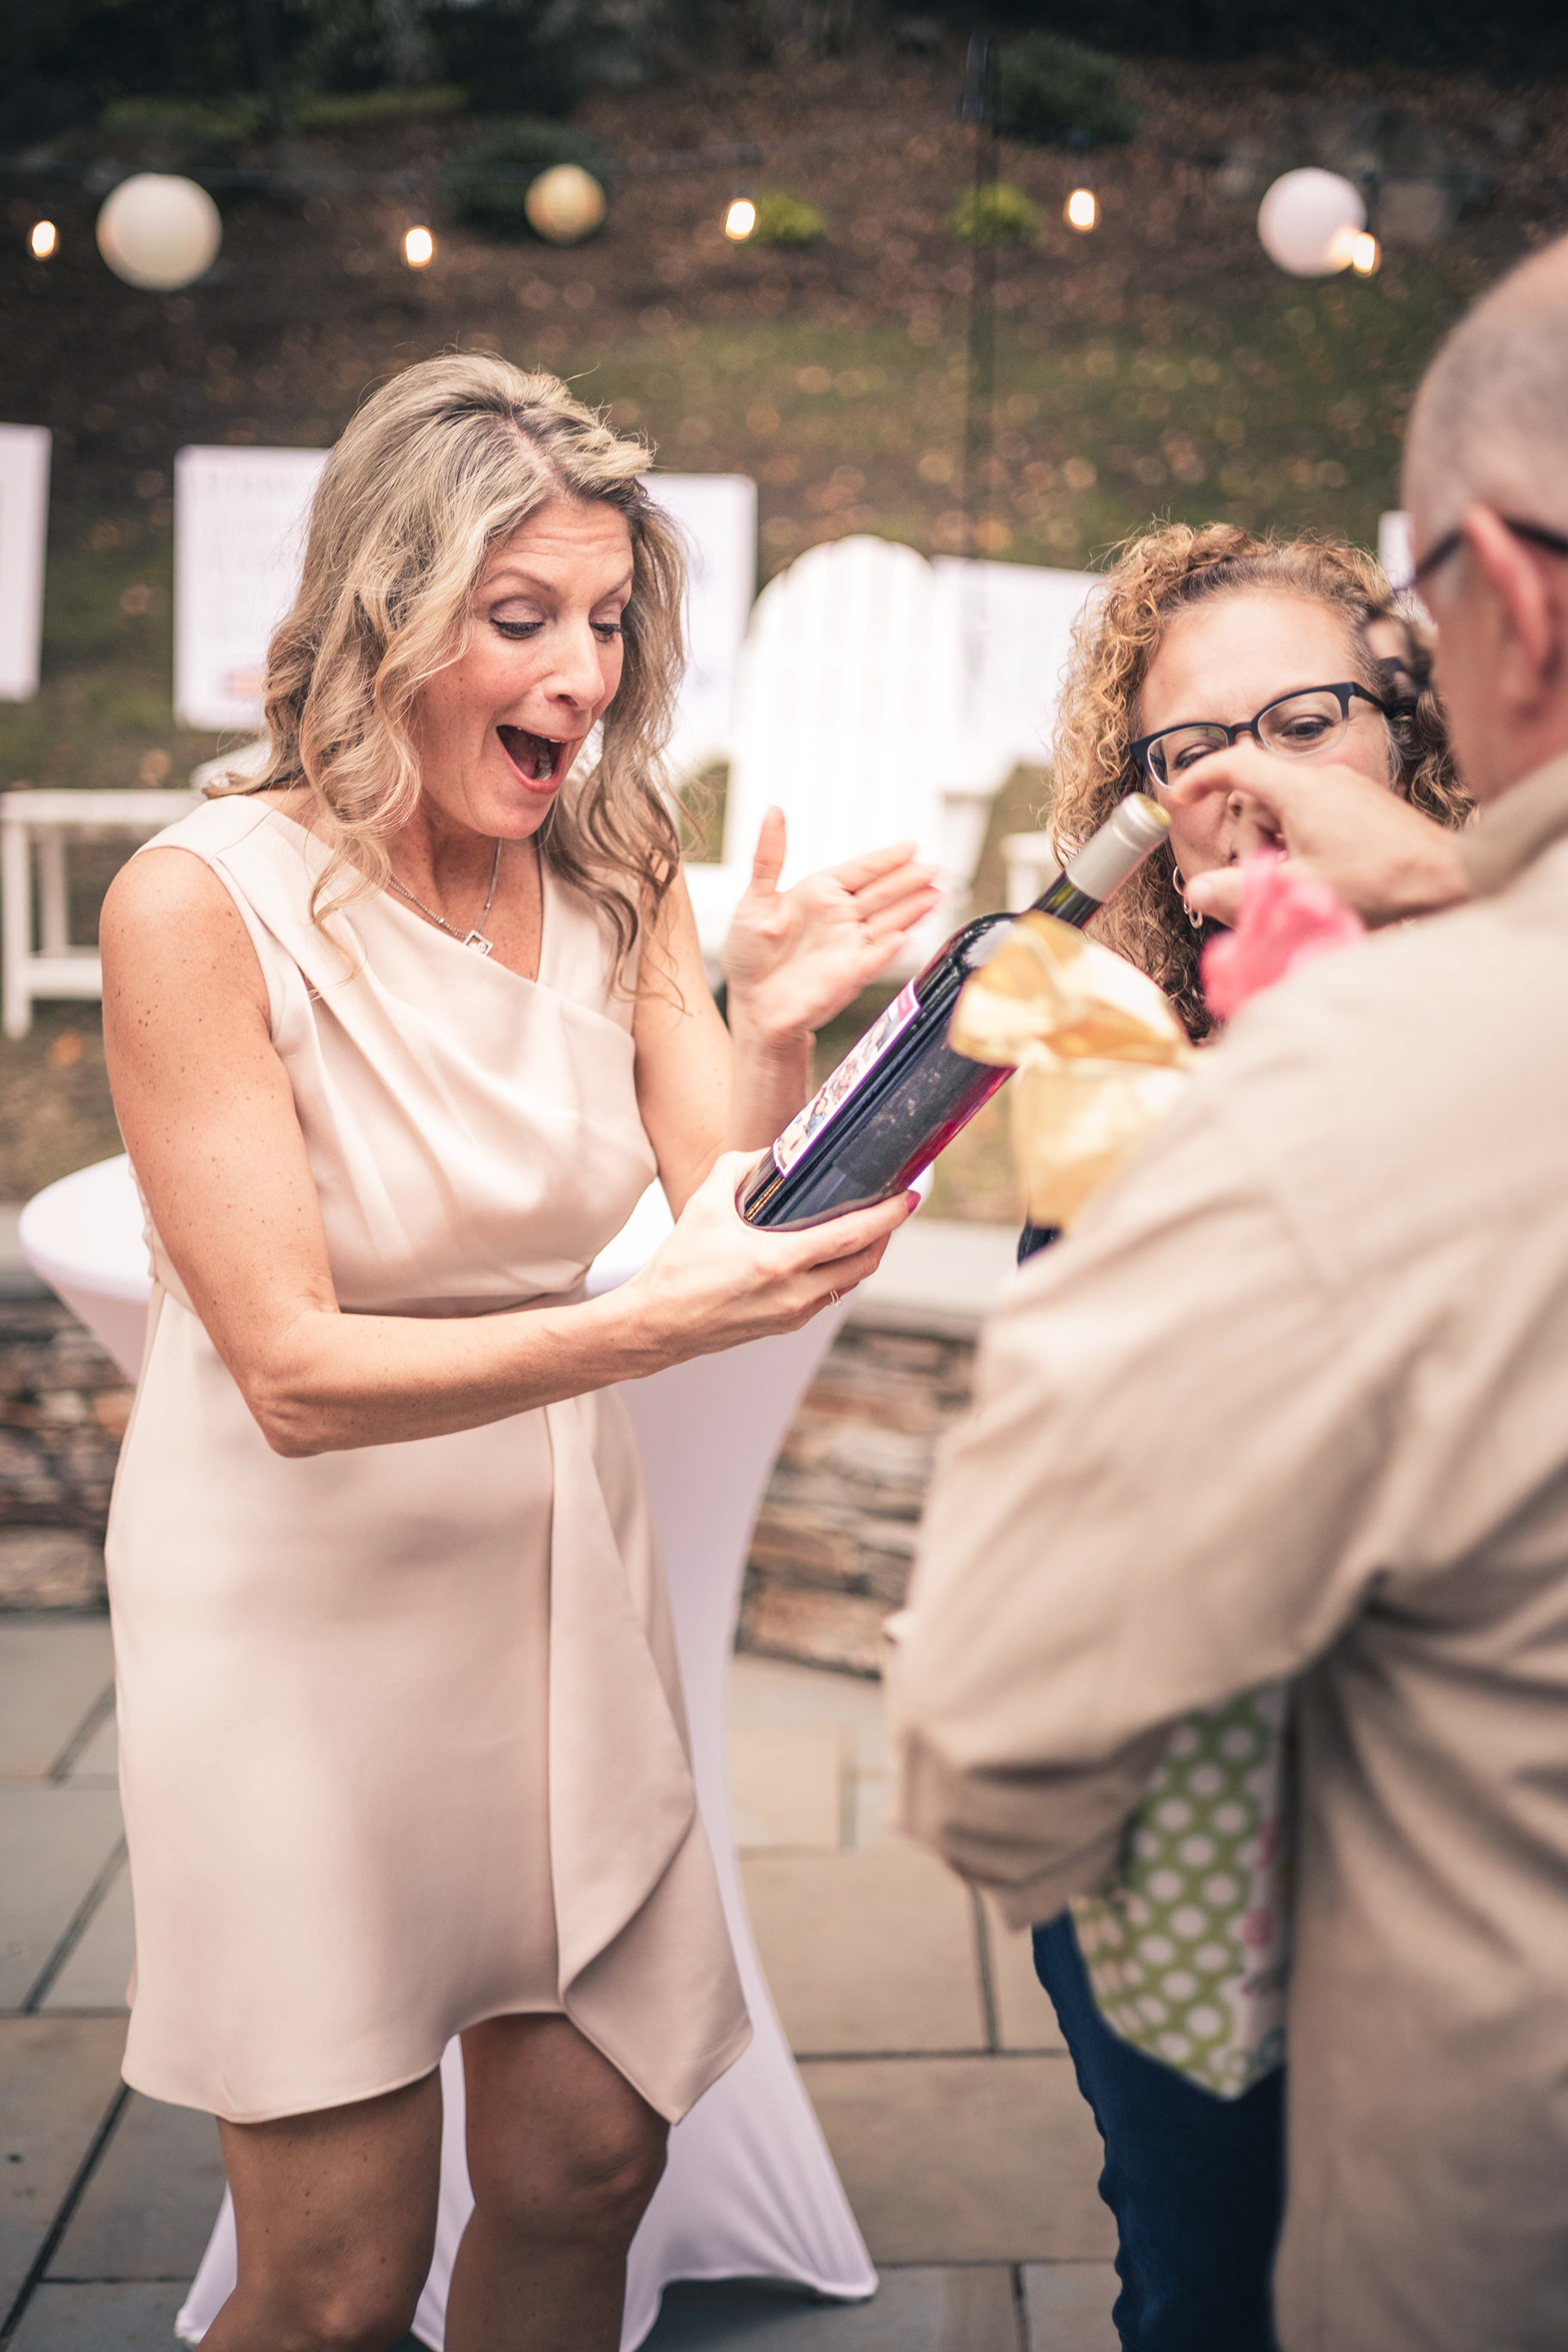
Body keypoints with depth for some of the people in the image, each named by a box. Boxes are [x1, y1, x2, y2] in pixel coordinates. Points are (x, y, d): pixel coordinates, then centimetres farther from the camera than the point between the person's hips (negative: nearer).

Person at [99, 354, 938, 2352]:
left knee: (587, 2165, 12)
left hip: (560, 1573, 5)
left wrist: (775, 1028, -26)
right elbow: (296, 1373, -20)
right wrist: (642, 1326, -34)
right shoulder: (204, 904, -17)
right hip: (300, 1607, -4)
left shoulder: (617, 878, -1)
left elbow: (732, 1229, -7)